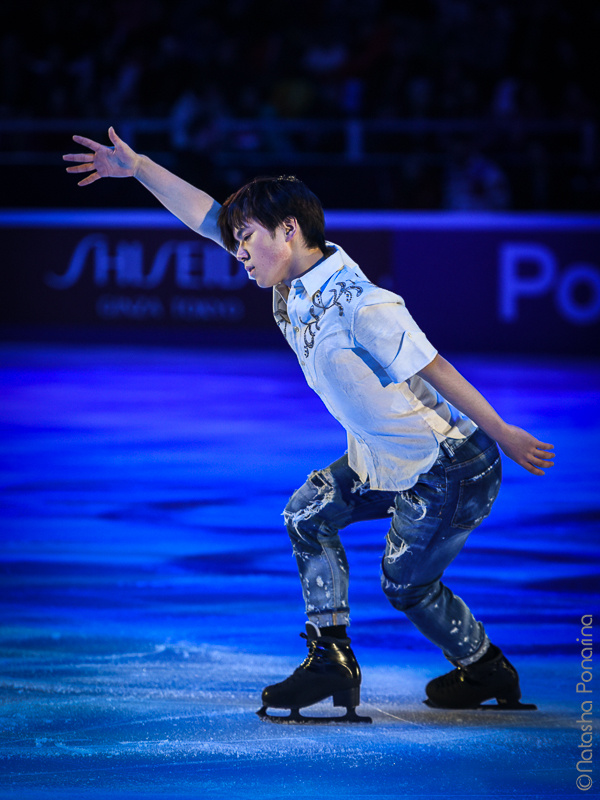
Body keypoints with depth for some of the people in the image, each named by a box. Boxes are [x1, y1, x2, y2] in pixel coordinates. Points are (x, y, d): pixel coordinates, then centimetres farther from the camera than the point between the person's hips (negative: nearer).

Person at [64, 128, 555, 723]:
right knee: (307, 516, 9)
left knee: (405, 584, 6)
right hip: (383, 459, 8)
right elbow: (208, 217, 2)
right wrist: (136, 168, 0)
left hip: (449, 468, -8)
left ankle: (490, 674, 29)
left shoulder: (361, 305, -30)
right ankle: (332, 660, 14)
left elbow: (438, 372, -24)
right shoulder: (294, 281, -4)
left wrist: (507, 438, -18)